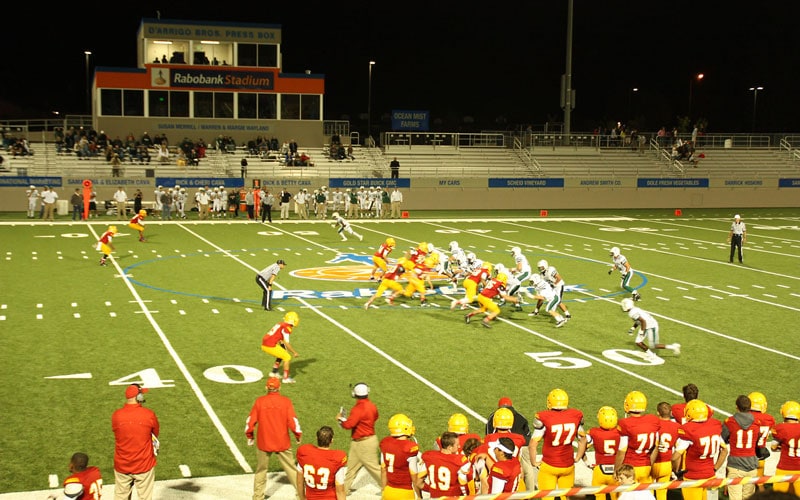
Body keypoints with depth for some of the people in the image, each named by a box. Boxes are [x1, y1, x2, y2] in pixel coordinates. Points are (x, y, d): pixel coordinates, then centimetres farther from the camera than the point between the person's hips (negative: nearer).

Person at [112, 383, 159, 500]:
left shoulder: (116, 416, -10)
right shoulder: (149, 414, -14)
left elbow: (117, 432, 5)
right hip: (144, 465, -2)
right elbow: (155, 434, 0)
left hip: (122, 465, 2)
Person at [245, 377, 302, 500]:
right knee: (292, 470, 8)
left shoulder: (259, 401, -5)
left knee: (261, 470, 17)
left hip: (263, 443, 1)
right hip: (283, 443, -1)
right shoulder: (286, 401, -8)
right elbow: (293, 421, -11)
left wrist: (249, 436, 13)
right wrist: (298, 435, 6)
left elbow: (250, 421, -3)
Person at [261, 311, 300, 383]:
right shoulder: (287, 328, -11)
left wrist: (285, 350, 30)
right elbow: (286, 343, -11)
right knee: (288, 358, 4)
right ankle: (286, 378, 6)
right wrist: (294, 352, 0)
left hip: (264, 344, 9)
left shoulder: (281, 325, 17)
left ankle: (274, 372, 35)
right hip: (270, 346, -9)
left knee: (282, 355, 29)